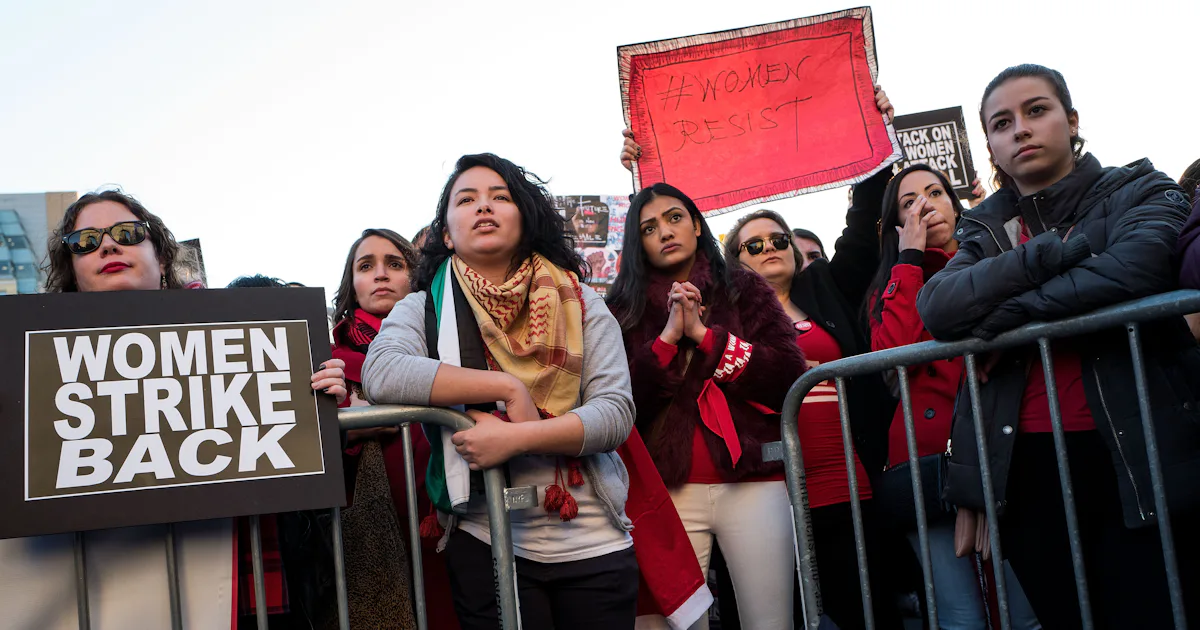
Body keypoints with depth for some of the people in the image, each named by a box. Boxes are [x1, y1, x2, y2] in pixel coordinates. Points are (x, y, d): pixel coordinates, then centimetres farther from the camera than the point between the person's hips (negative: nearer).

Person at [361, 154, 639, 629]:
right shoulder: (425, 308, 2)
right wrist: (508, 387, -18)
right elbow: (380, 374, -19)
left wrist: (517, 436, -21)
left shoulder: (579, 303, 5)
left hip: (595, 541, 2)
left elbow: (616, 411, -6)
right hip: (489, 544, -1)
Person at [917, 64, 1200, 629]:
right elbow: (937, 307, -7)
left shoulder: (1137, 191, 7)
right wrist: (1057, 250, -13)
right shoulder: (984, 231, 14)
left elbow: (1138, 265, -17)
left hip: (1135, 457, -3)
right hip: (1024, 466, 3)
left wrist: (1005, 317, -10)